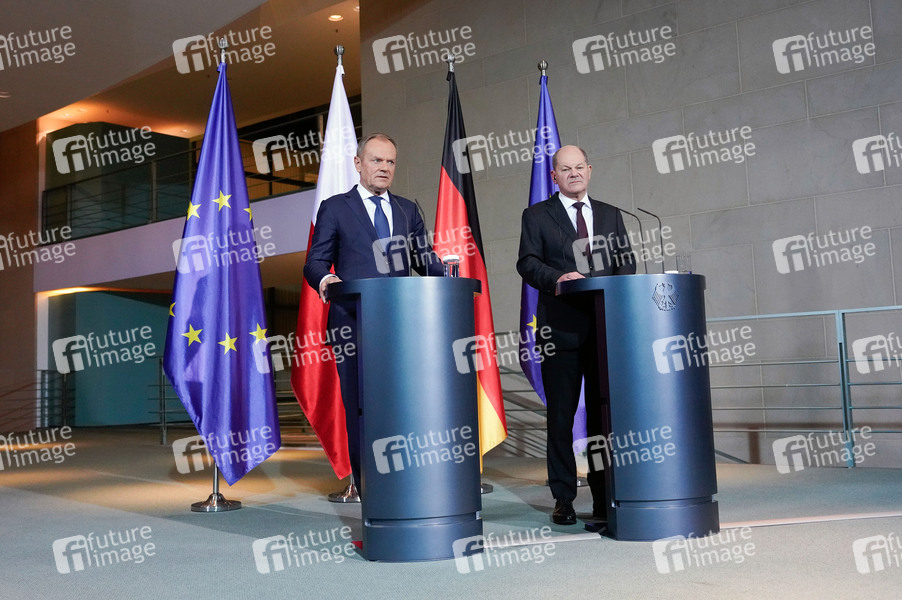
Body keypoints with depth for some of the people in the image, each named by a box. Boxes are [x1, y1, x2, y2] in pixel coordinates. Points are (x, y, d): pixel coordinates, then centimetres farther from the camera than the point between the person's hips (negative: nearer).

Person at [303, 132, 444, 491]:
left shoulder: (407, 210, 20)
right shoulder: (334, 208, 10)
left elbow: (425, 259, 15)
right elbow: (315, 262, 4)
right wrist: (325, 278, -19)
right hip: (354, 323, -3)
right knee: (362, 410, -2)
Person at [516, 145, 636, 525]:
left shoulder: (610, 215, 18)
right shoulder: (536, 216, 9)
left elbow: (626, 263, 13)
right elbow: (527, 263, -2)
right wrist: (559, 277, -20)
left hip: (606, 325, 3)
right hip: (561, 327, -2)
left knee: (604, 412, 3)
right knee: (560, 415, 1)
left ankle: (605, 497, 11)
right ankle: (563, 498, 9)